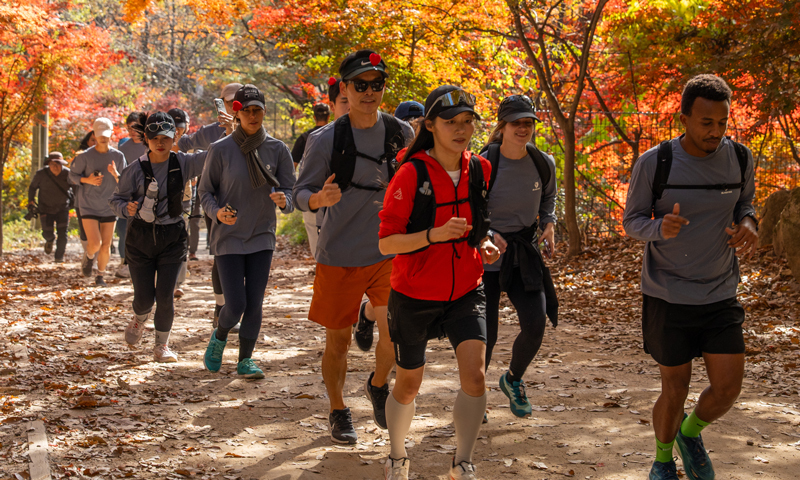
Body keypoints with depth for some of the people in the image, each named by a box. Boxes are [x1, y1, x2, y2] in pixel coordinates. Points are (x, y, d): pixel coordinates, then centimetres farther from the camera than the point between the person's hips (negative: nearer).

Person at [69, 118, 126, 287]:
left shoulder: (118, 156, -3)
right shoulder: (85, 156, -9)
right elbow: (73, 174, 3)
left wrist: (115, 174, -21)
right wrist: (87, 180, -16)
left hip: (109, 207, 2)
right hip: (88, 206, -2)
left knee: (106, 246, 5)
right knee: (95, 243, -14)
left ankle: (100, 275, 26)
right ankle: (89, 256, 21)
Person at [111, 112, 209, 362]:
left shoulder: (182, 163, -5)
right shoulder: (135, 169, -7)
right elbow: (116, 199, 0)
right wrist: (127, 209, -22)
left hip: (172, 237, 0)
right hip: (141, 237, 0)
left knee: (165, 296, -7)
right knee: (144, 297, 3)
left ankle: (162, 345, 15)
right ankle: (139, 319, 41)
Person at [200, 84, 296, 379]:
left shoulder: (278, 150, -2)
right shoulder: (220, 150, -7)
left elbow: (291, 193, -3)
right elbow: (205, 192, 0)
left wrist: (283, 200, -27)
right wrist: (217, 212, -21)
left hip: (262, 237, 2)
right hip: (228, 237, -2)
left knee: (254, 304, 1)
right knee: (235, 305, -5)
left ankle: (245, 360, 18)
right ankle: (219, 337, 27)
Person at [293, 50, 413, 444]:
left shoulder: (402, 134, 2)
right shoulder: (325, 140, -8)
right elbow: (301, 193, -6)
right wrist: (318, 198, -28)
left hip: (390, 252, 2)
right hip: (340, 256, -2)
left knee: (395, 330, -8)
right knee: (338, 339, 7)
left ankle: (379, 385, 24)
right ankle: (338, 412, 28)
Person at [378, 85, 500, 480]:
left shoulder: (480, 169, 0)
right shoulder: (411, 174, -16)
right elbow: (386, 243, -18)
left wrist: (483, 244, -2)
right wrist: (436, 234, -31)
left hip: (466, 292, 3)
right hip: (414, 294, -3)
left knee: (474, 375, -15)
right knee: (408, 384, 12)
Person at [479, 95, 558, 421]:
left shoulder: (543, 164, -2)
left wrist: (549, 225, 2)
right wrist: (486, 234, -26)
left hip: (524, 255, 4)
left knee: (535, 326, -8)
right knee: (485, 335, -3)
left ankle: (513, 380, 24)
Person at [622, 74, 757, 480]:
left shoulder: (739, 158, -2)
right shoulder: (654, 164, -12)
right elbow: (632, 220, -3)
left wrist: (748, 224, -9)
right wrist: (660, 228, -26)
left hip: (720, 295, 3)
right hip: (667, 297, -3)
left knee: (728, 388, -3)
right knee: (675, 389, 5)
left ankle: (691, 433, 30)